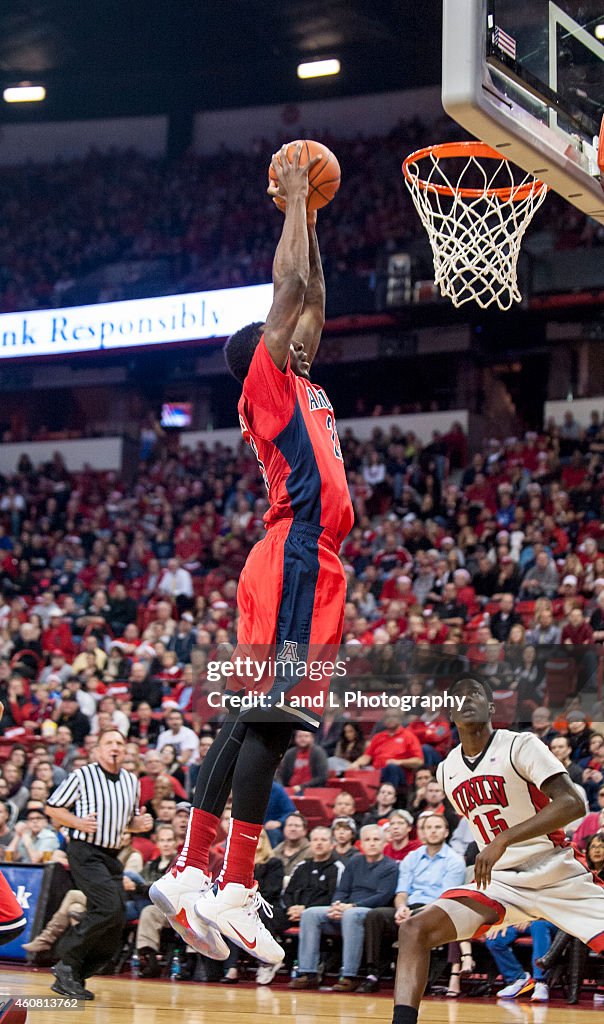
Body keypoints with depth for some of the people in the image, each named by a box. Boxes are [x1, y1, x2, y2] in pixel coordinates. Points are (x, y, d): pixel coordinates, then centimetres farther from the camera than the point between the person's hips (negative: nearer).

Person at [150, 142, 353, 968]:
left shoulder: (301, 387, 25)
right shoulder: (266, 379, 1)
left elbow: (311, 297, 35)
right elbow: (290, 285, -4)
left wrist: (307, 212, 35)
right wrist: (294, 200, 7)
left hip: (308, 566, 10)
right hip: (296, 560, -10)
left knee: (251, 720, 6)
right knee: (270, 720, -16)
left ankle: (191, 873, 6)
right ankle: (234, 892, -21)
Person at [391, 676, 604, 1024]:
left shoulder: (521, 746, -9)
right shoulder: (446, 770, 9)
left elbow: (572, 803, -23)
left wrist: (504, 840, -30)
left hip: (557, 876, -4)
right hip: (498, 881, 4)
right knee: (415, 929, -15)